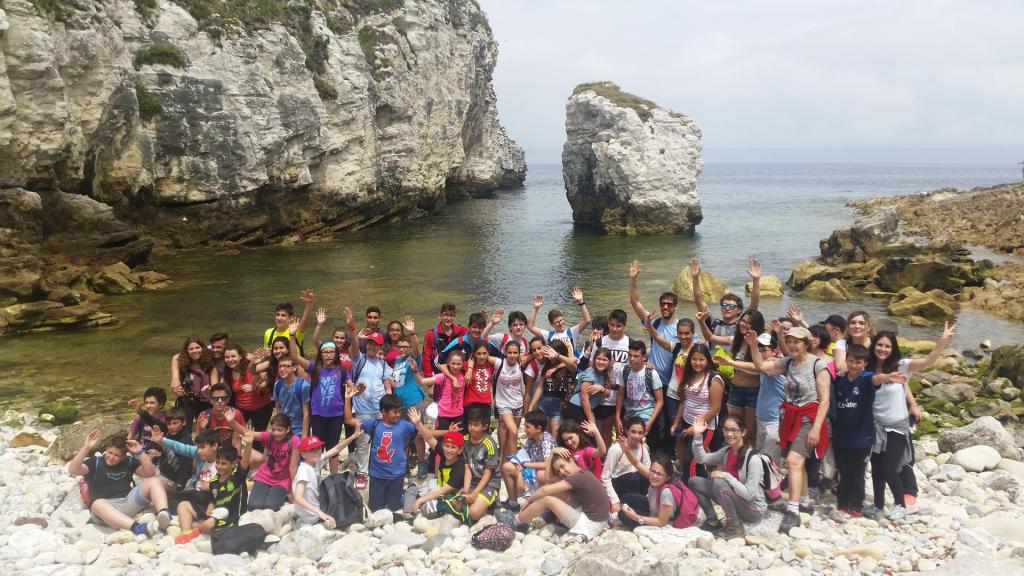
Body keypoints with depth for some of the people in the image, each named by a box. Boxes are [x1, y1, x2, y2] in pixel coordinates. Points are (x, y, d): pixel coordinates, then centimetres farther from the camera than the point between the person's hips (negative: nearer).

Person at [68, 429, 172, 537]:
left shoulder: (129, 461, 17)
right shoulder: (95, 462, 9)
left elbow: (150, 473, 8)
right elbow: (72, 470, -8)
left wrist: (139, 452, -2)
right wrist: (86, 447, -17)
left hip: (128, 502, 3)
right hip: (107, 506, -3)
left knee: (154, 481, -15)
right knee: (98, 504, -40)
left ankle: (164, 514, -44)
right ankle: (137, 528, -63)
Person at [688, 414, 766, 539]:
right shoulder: (726, 451, -2)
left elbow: (749, 494, -27)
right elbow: (702, 459, 2)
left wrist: (726, 476, -28)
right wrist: (697, 436, -10)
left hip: (754, 509, -7)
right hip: (735, 502, 7)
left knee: (718, 483, -31)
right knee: (694, 482, -1)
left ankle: (735, 527, -14)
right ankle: (713, 521, 7)